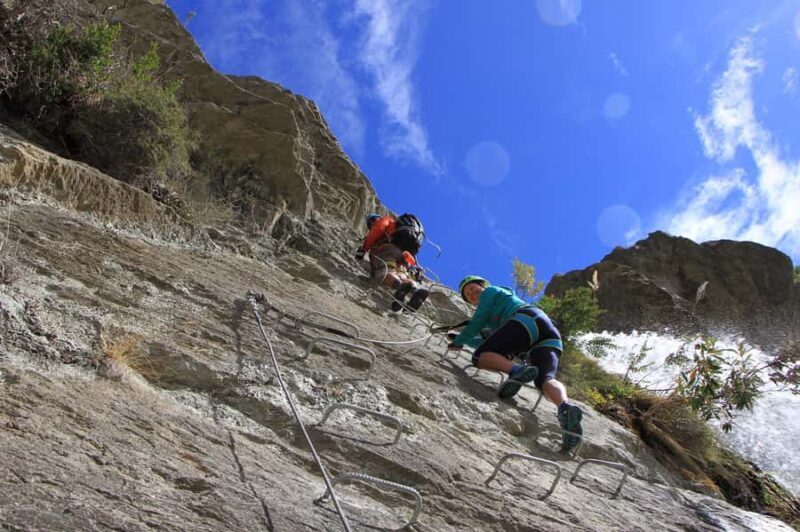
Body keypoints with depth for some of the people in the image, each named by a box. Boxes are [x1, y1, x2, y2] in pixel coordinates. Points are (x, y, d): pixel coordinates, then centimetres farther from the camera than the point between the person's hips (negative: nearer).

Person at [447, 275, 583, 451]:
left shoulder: (491, 291, 23)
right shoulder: (496, 315, 44)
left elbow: (476, 324, 14)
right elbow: (487, 343, 50)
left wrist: (458, 342, 27)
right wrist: (461, 338, 59)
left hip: (529, 319, -7)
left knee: (481, 356, -8)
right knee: (545, 379, -17)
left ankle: (516, 371, -35)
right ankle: (565, 406, -49)